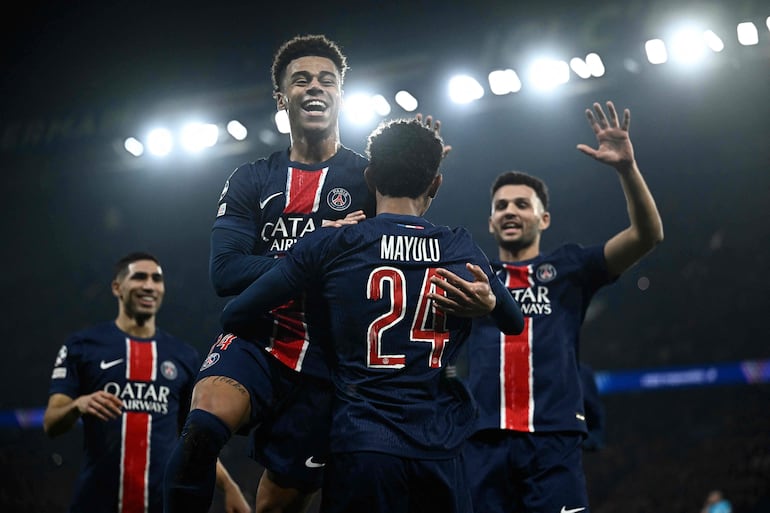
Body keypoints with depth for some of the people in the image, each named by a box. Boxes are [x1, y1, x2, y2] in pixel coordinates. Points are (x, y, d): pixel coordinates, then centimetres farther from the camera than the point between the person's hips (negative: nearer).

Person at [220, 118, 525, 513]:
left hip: (360, 447, -2)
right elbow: (515, 324, 22)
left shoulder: (327, 246, -2)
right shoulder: (463, 250, 7)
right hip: (441, 452, 3)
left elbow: (234, 317, 3)